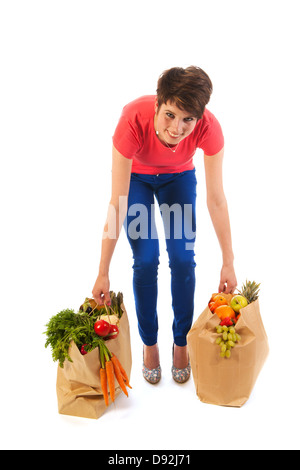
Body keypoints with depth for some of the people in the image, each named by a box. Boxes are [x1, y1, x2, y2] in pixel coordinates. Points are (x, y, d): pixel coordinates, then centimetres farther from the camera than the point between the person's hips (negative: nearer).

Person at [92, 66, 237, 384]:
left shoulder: (208, 128, -35)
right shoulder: (133, 121, -39)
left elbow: (216, 201, -25)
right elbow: (118, 205, -36)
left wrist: (228, 262, -20)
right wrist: (103, 273, -31)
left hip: (178, 177, 2)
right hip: (136, 176, -1)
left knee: (182, 258, -7)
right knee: (145, 260, -8)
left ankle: (182, 342, 16)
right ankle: (149, 343, 15)